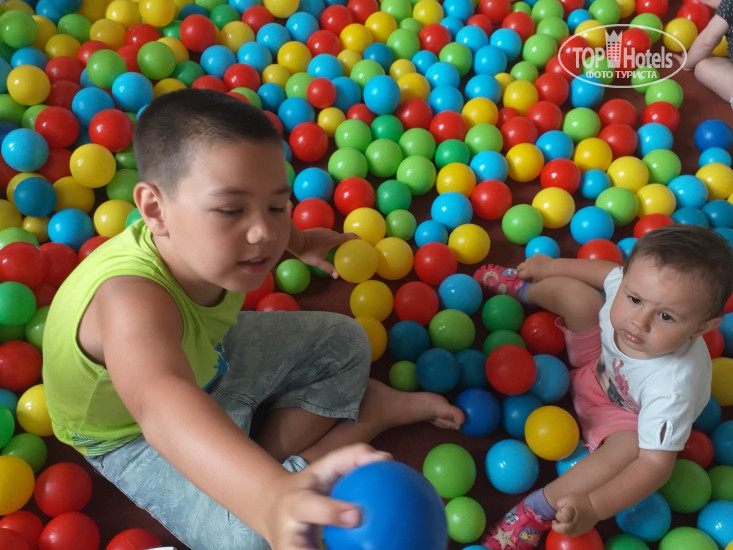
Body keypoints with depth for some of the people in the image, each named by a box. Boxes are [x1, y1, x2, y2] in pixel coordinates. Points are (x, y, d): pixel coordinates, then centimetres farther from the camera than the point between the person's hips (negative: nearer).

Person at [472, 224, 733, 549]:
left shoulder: (673, 386, -45)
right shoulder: (632, 283, -32)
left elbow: (656, 464, -41)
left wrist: (594, 506, -52)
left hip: (625, 415, -5)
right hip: (600, 363, 6)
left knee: (629, 446, -38)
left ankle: (537, 511, -17)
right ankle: (520, 287, 35)